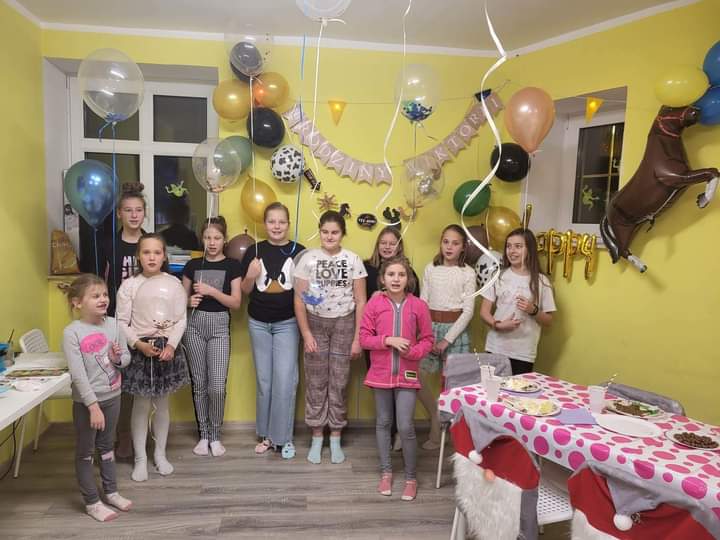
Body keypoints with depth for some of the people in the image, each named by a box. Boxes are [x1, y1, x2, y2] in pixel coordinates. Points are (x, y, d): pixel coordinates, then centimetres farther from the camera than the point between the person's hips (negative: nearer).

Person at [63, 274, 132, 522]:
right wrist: (93, 405, -22)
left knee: (107, 446, 20)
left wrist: (117, 358, -17)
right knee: (86, 452, 10)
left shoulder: (113, 325, -4)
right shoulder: (72, 332, -18)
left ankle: (110, 492, 35)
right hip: (86, 402, -5)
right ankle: (92, 502, 25)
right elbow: (78, 374, -21)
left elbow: (127, 357, 6)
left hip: (112, 397, 5)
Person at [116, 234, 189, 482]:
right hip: (139, 350, -1)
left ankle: (160, 454, 28)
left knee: (163, 403, 12)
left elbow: (181, 319, -1)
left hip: (167, 348, 2)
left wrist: (171, 345, -13)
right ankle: (140, 458, 20)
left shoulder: (174, 283, -1)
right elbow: (121, 322, -5)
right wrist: (138, 344, -17)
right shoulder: (129, 285, -4)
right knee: (141, 405, 5)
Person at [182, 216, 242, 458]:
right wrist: (190, 301, -8)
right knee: (199, 383, 7)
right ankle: (203, 435, 22)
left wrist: (211, 291, -16)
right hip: (195, 325, 2)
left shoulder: (232, 266, -1)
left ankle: (215, 435, 13)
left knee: (217, 386, -7)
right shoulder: (192, 265, 6)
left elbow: (236, 302, -5)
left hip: (219, 326, -2)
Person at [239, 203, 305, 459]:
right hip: (258, 323, 2)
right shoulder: (254, 251, 0)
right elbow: (245, 290, 4)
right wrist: (251, 276, -15)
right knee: (264, 380, 11)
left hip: (287, 323, -2)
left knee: (285, 380, -2)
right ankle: (266, 434, 25)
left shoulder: (299, 252, -6)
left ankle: (283, 436, 14)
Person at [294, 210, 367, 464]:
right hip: (315, 323, 0)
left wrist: (357, 337, -5)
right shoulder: (308, 258, -3)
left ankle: (335, 439, 20)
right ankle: (317, 438, 20)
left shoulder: (353, 260, -2)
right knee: (316, 382, 6)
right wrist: (306, 333, -8)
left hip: (344, 324, 0)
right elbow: (299, 299, -2)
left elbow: (360, 301, -1)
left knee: (339, 382, 5)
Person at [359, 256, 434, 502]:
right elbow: (364, 338, -4)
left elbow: (427, 340, 2)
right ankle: (386, 472, 30)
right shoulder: (374, 303, -3)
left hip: (407, 375, -1)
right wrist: (389, 340, -17)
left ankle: (411, 477, 16)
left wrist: (412, 352, -16)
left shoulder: (418, 305, -4)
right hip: (381, 373, 1)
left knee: (406, 427, -3)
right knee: (383, 423, 13)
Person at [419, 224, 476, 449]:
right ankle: (437, 421, 19)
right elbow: (422, 303, 4)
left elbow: (468, 310, -7)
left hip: (455, 329, -3)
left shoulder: (467, 273, -3)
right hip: (431, 327, 3)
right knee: (417, 378, -3)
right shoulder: (430, 269, 5)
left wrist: (447, 339, -12)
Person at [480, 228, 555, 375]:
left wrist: (533, 311, -14)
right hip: (495, 349, 1)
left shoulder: (541, 281, -1)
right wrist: (498, 325, -15)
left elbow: (548, 321, 5)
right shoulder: (498, 276, 2)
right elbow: (484, 311, 3)